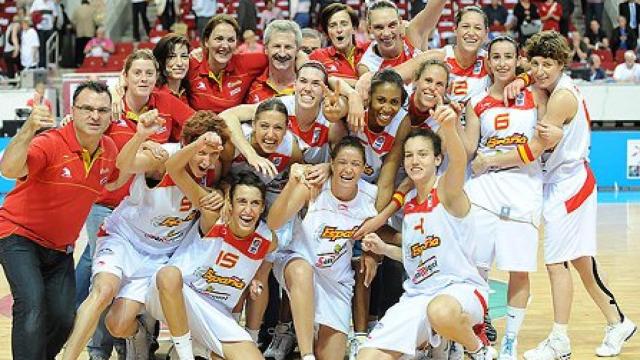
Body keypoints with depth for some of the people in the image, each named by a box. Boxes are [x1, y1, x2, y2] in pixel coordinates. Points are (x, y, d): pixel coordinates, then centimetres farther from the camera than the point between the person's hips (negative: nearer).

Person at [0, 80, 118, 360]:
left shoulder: (109, 149, -3)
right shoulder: (51, 143, -23)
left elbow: (111, 182, 19)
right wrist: (28, 130, -56)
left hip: (60, 248, 6)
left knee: (64, 320, 2)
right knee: (32, 305, -25)